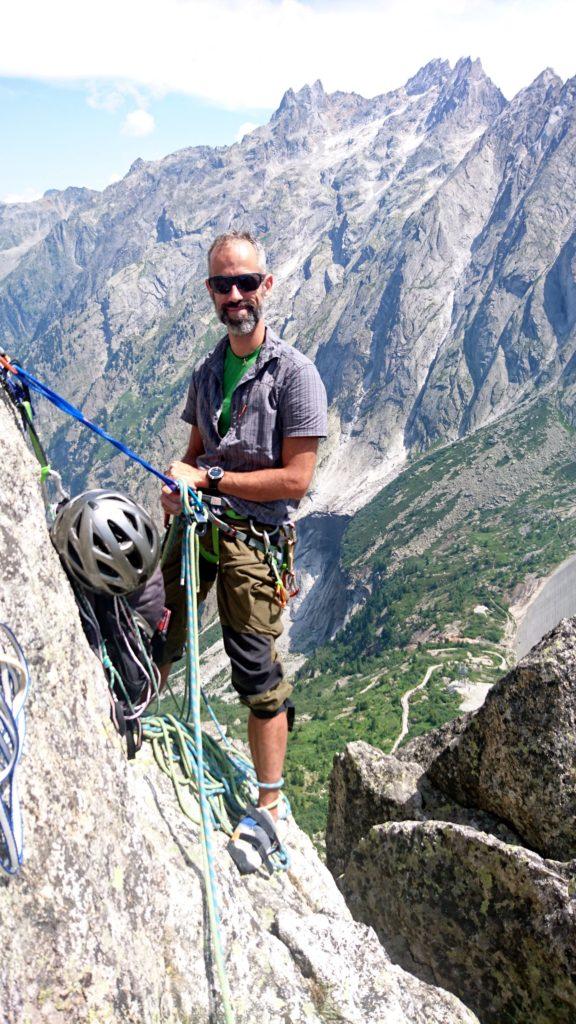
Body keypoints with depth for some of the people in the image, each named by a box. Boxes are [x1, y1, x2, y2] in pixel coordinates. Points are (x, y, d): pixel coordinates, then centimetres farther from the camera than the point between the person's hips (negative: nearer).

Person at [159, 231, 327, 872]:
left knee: (257, 671, -1)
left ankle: (268, 809, 15)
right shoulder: (207, 371, 11)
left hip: (253, 537, -5)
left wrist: (210, 478, -14)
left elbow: (295, 479, -15)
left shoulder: (294, 373, -10)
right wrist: (177, 488, -3)